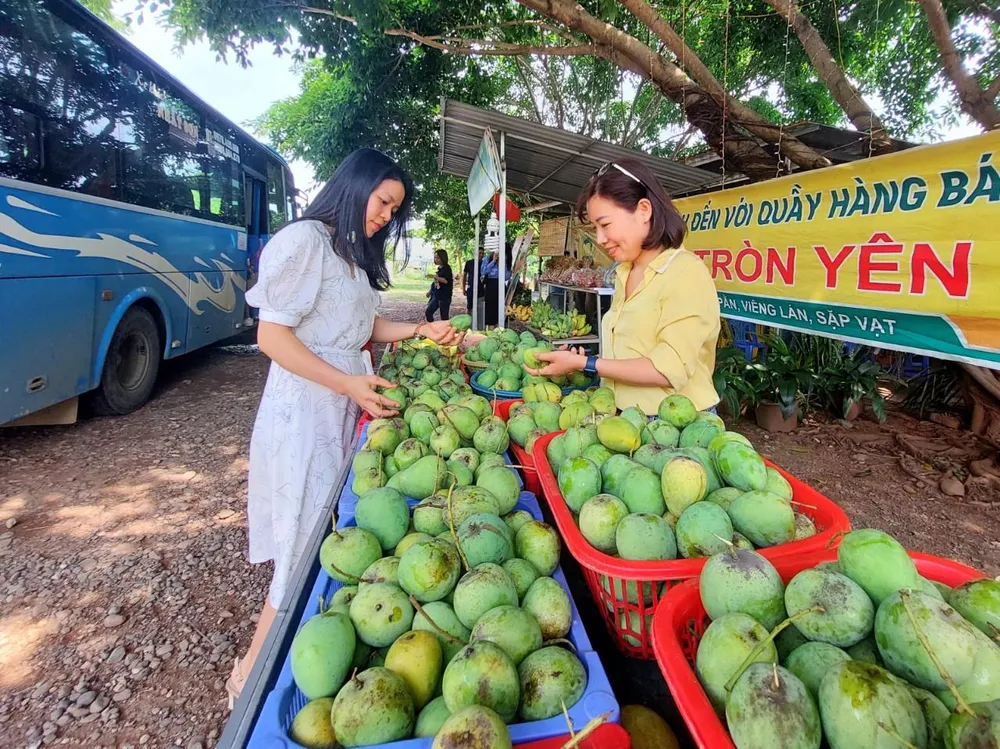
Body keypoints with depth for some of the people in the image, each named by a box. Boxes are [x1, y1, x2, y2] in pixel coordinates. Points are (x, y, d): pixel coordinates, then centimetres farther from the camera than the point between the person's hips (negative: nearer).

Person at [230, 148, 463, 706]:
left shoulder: (356, 253, 15)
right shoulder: (303, 241, -12)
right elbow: (272, 336, -16)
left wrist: (422, 330, 4)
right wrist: (348, 384, -21)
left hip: (349, 408, 9)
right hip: (305, 409, -9)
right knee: (306, 542, 0)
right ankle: (252, 672, 21)